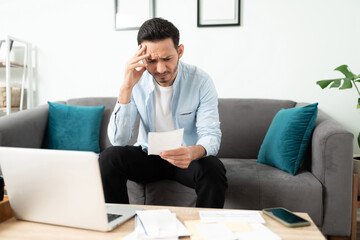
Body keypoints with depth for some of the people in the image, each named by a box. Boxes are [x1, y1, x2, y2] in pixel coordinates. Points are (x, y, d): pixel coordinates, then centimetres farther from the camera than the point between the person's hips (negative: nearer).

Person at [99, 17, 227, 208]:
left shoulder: (200, 81, -14)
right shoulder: (137, 81, -10)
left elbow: (211, 135, -17)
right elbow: (118, 139, -18)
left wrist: (194, 152, -42)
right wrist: (126, 88, -29)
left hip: (186, 158, -1)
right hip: (147, 156, 2)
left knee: (213, 169, -32)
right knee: (108, 158, -24)